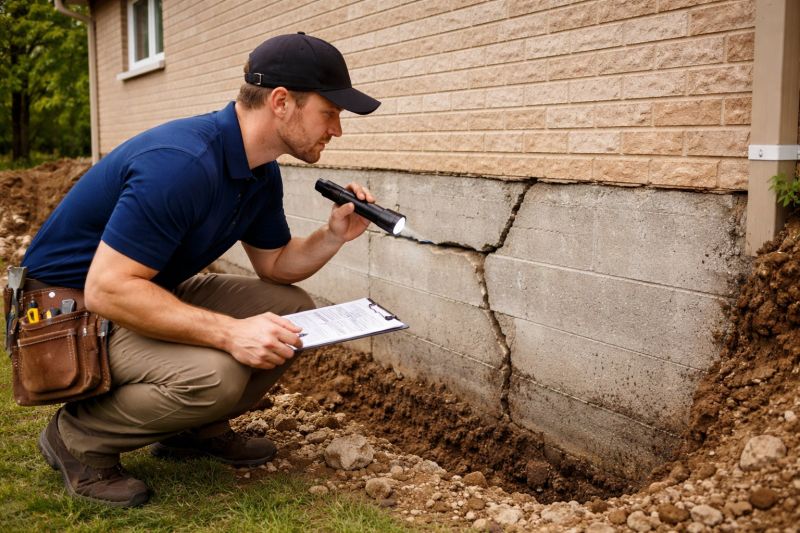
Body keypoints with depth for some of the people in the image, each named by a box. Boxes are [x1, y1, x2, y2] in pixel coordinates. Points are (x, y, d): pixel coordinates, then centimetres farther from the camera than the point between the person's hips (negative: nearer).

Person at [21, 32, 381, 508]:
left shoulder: (262, 172, -2)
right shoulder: (181, 164, -32)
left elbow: (274, 265, 10)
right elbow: (107, 289, -33)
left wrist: (334, 235, -10)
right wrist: (229, 333, -36)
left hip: (157, 291, 9)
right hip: (75, 305, -9)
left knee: (293, 311, 0)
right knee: (214, 373, -33)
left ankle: (198, 428, 13)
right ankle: (79, 438, -6)